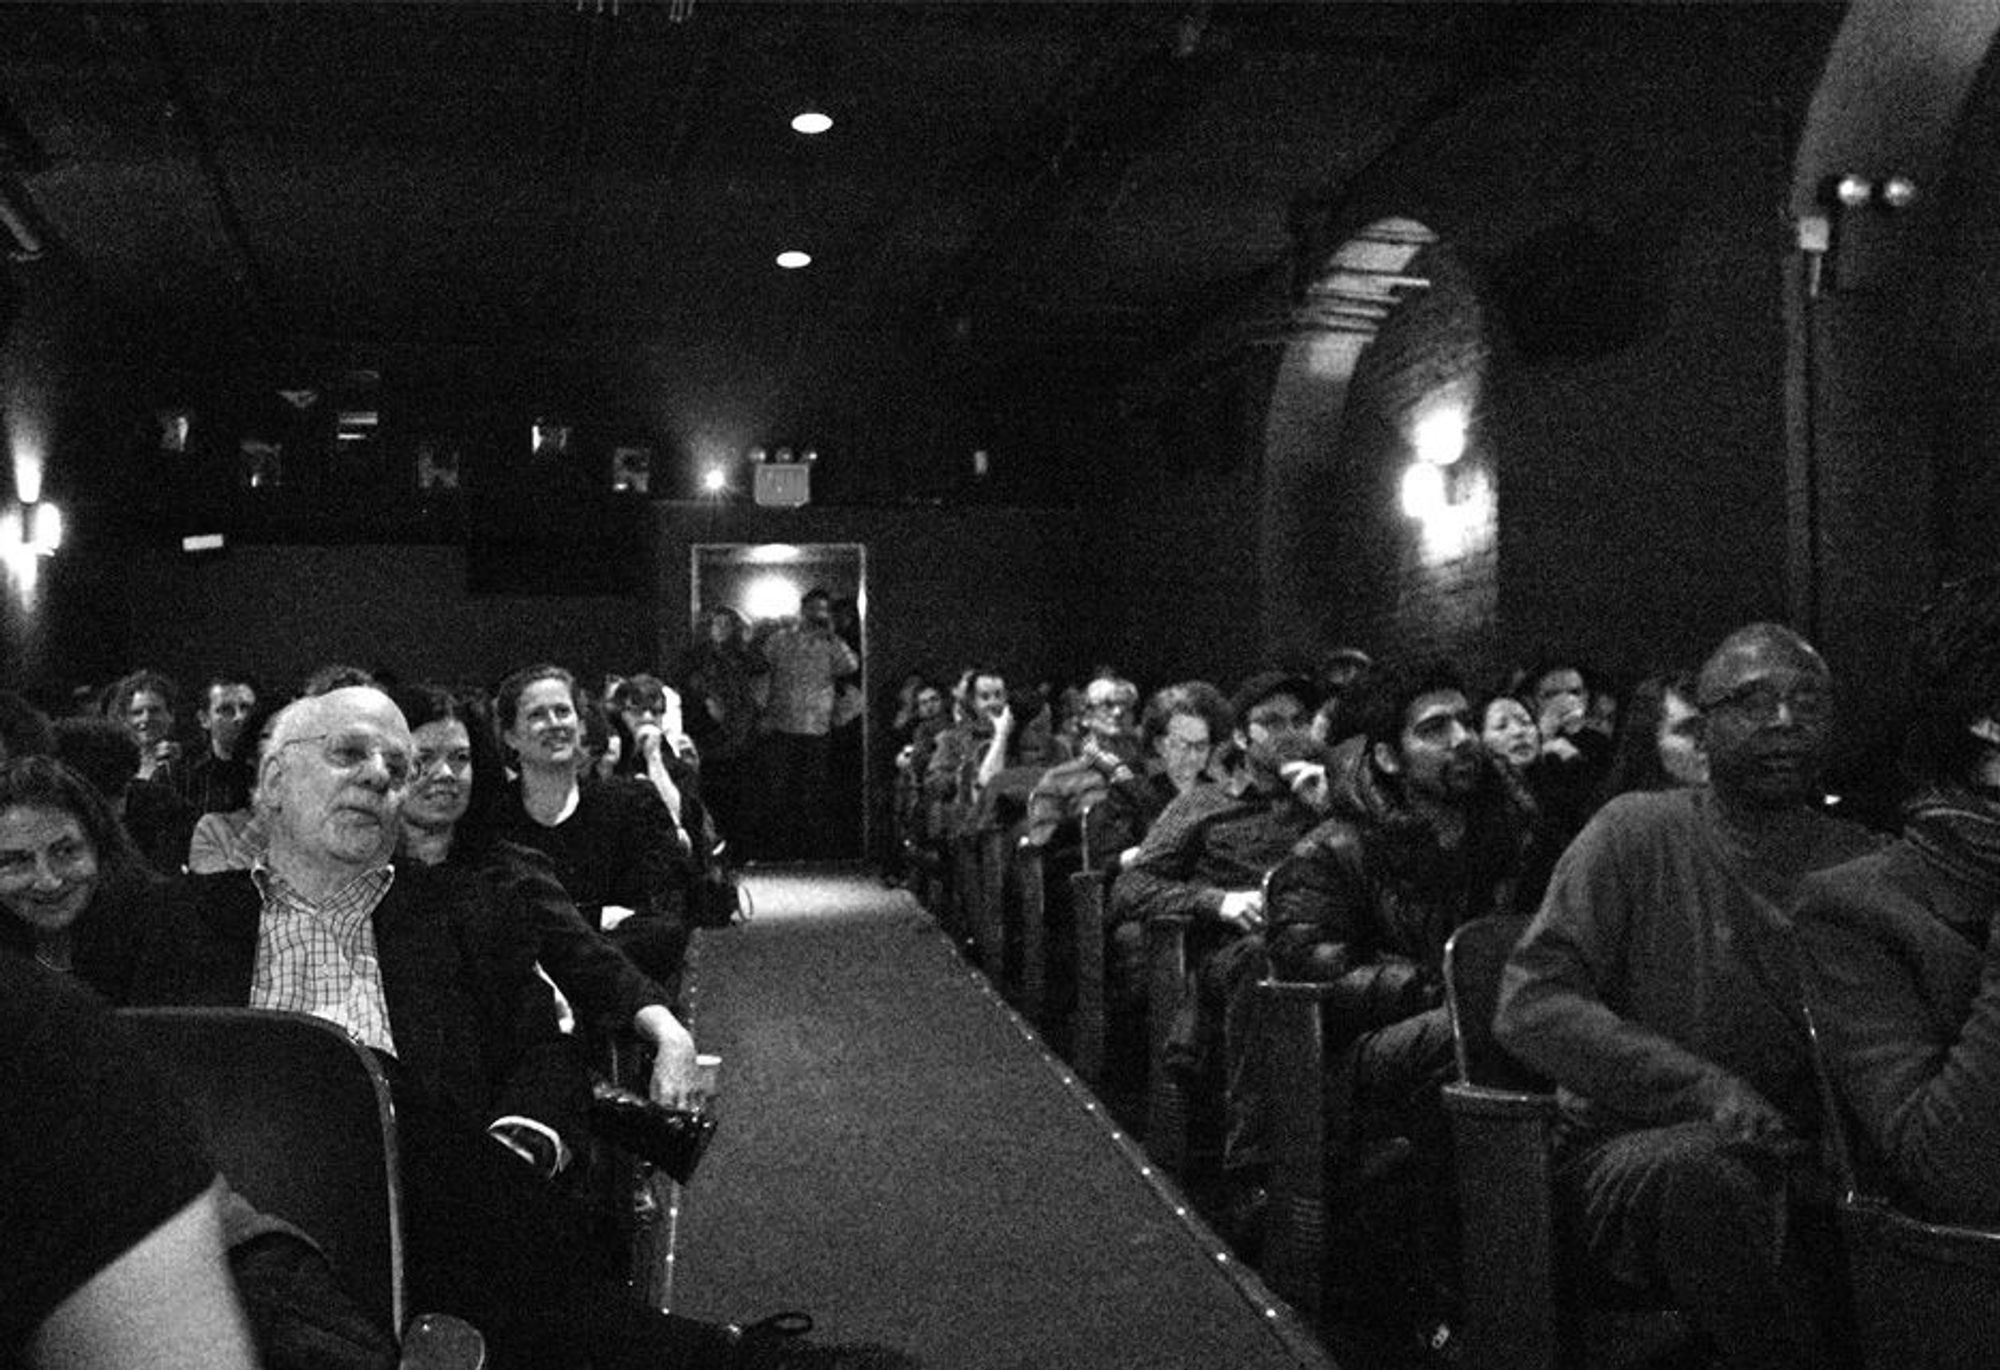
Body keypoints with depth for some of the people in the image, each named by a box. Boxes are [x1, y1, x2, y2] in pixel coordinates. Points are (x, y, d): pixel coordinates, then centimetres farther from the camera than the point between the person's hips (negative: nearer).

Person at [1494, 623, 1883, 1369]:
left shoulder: (1862, 865, 11)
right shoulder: (1636, 833, -1)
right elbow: (1529, 1006, -10)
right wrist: (1701, 1087, -21)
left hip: (1812, 1162, 3)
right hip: (1628, 1151, -2)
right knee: (1708, 1169, -35)